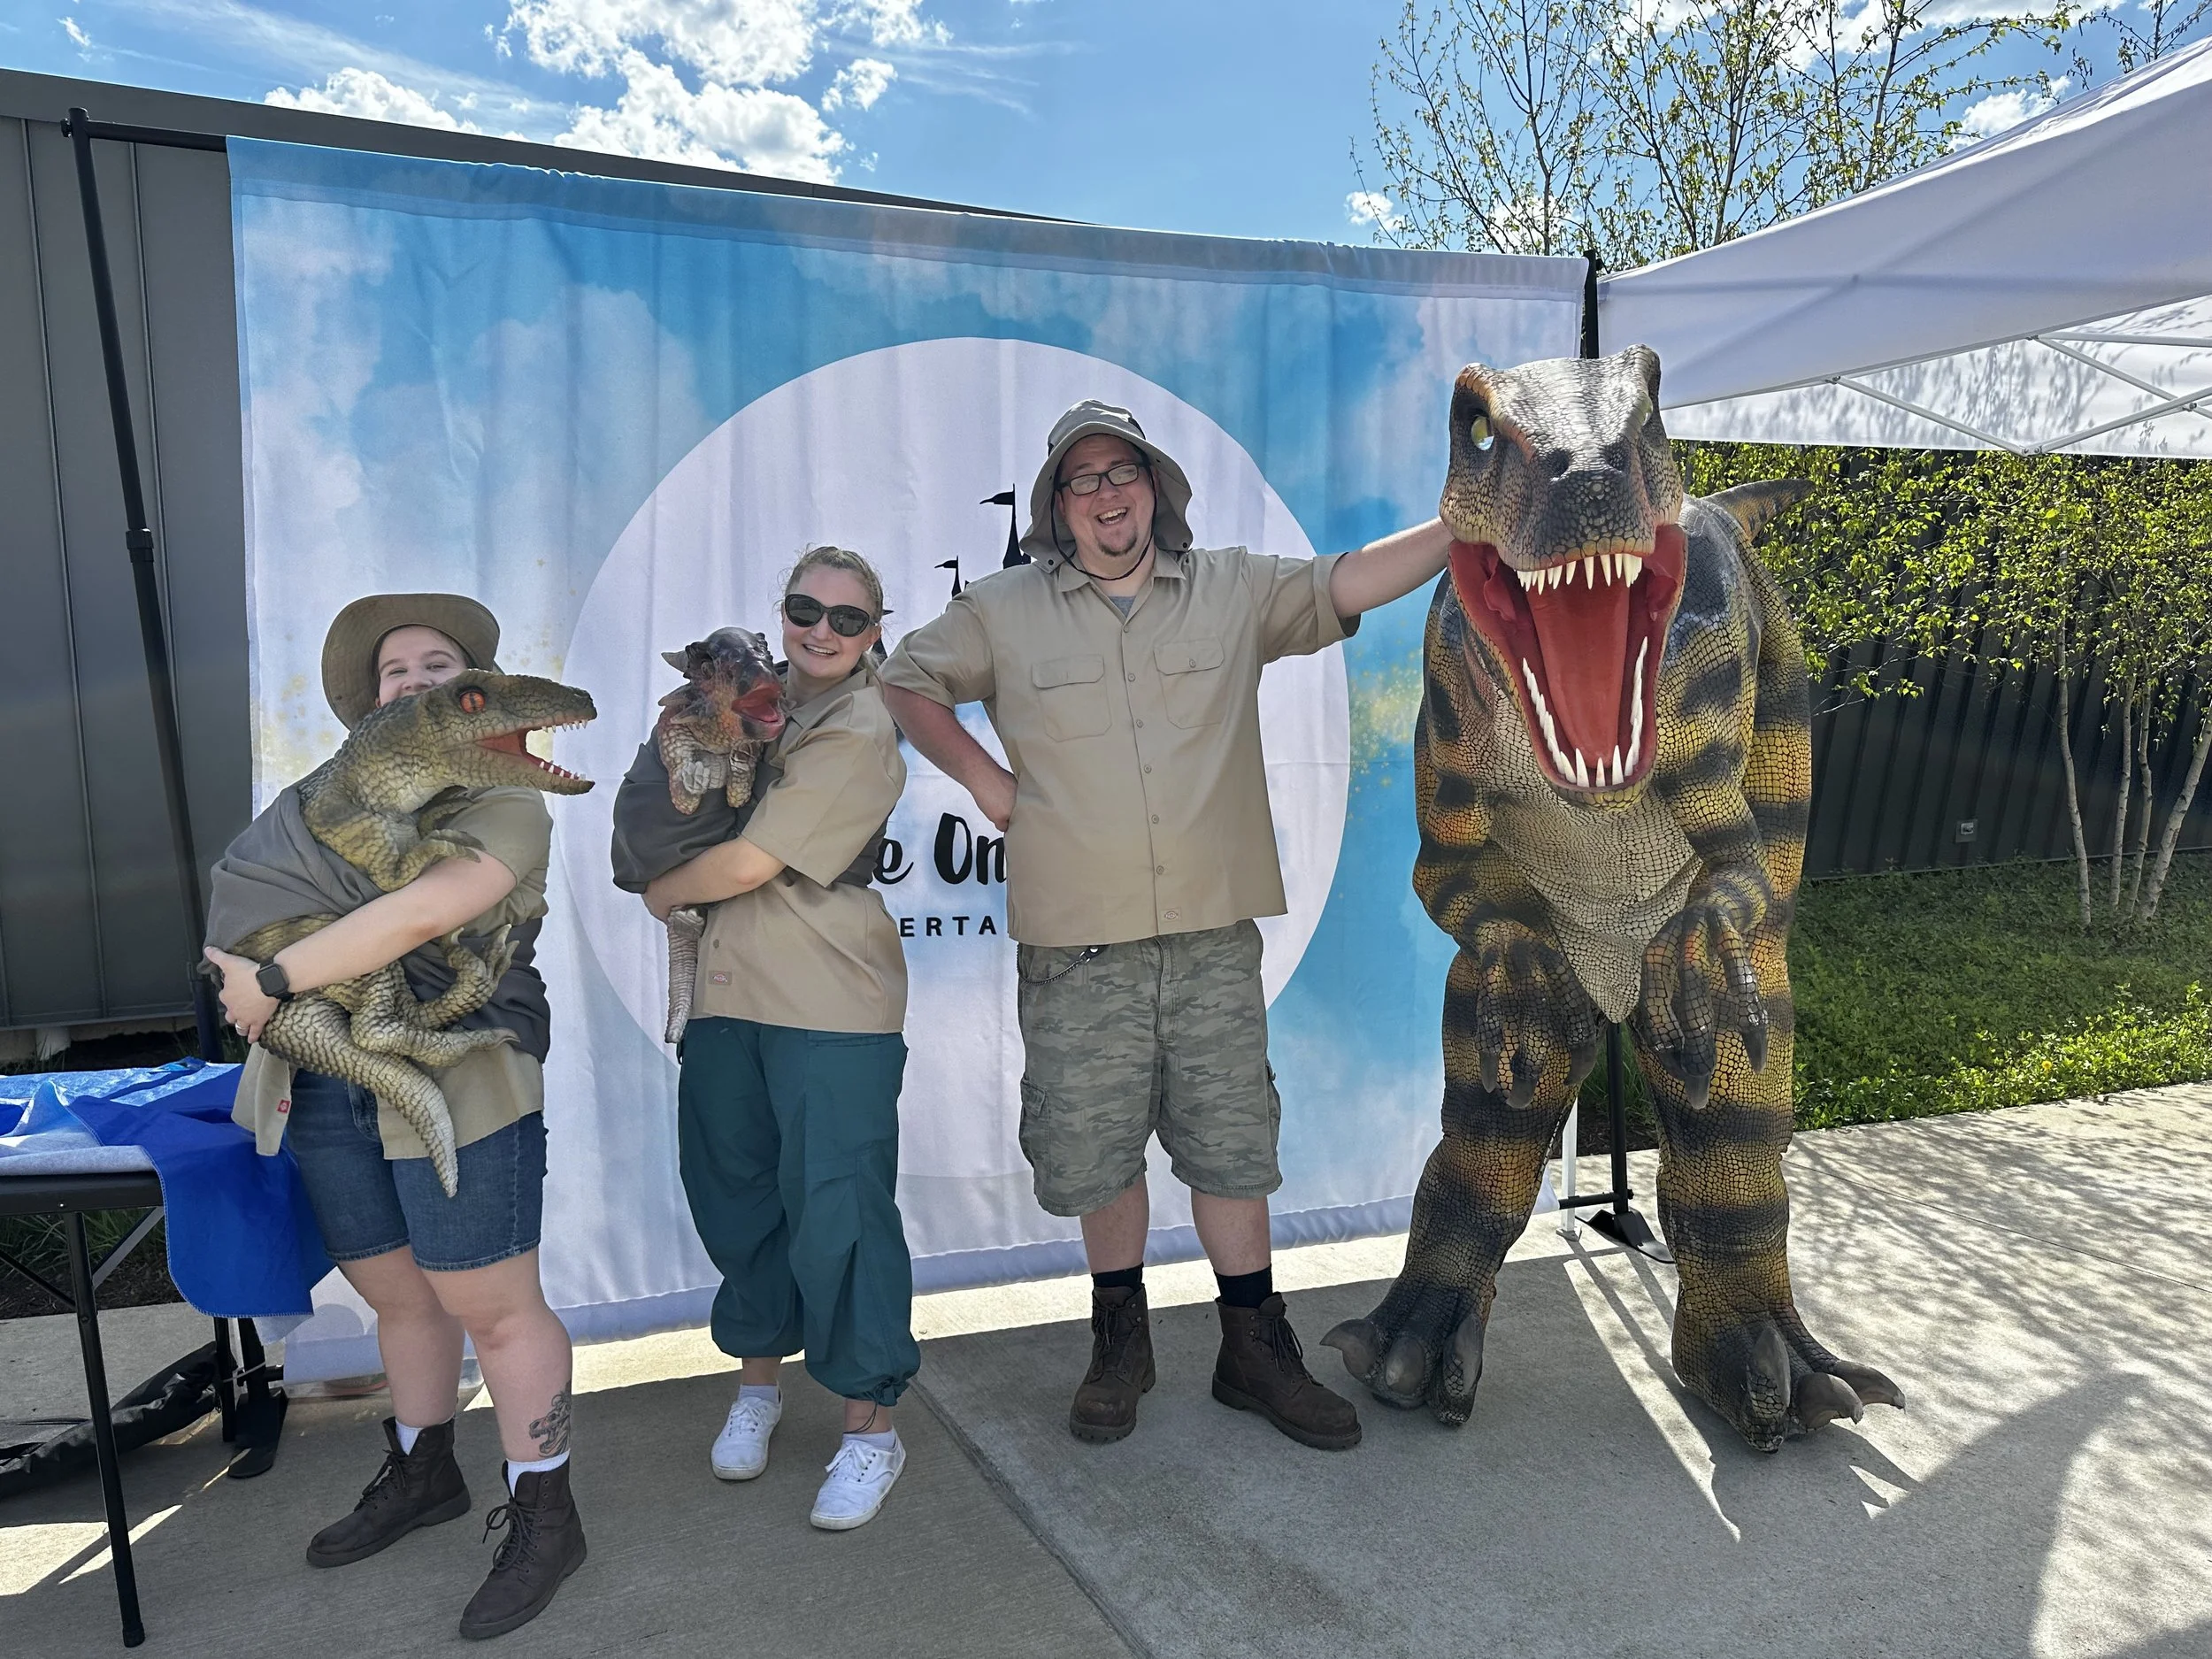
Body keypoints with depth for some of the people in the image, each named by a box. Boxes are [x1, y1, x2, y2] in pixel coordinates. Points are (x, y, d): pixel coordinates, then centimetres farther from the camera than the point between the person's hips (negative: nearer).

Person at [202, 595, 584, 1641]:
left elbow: (419, 915, -21)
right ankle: (422, 1477, 39)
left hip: (459, 1086, -6)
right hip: (327, 1087, 6)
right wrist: (246, 978, 1)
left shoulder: (507, 807, -7)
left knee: (493, 1308, 1)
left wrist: (272, 977, -16)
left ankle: (543, 1521, 15)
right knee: (397, 1296, 20)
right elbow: (246, 889, 19)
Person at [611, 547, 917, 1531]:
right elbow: (661, 811, 18)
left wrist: (663, 891, 4)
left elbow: (748, 864, -14)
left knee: (838, 1209, -3)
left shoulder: (860, 735, -11)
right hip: (725, 991, 7)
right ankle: (758, 1377, 36)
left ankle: (870, 1427, 13)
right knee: (733, 1190, 16)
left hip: (831, 1006, -7)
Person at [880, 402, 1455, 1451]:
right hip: (1075, 946, 0)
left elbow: (1348, 583, -2)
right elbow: (906, 682, 14)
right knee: (1097, 1151, 10)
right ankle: (1119, 1338, 33)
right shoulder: (1003, 613, 5)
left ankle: (1253, 1346, 27)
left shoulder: (1235, 592, 6)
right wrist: (983, 778, 3)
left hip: (1213, 937, 1)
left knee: (1232, 1146, 10)